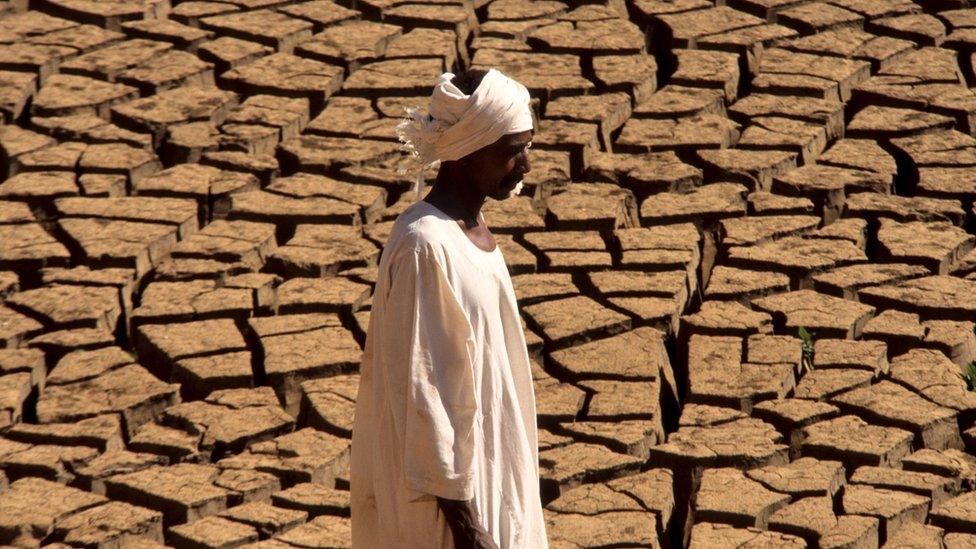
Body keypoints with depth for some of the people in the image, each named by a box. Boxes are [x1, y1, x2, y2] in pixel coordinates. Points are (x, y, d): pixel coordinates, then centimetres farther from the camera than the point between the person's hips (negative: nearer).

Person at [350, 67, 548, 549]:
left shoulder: (471, 227, 6)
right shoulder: (424, 245, -21)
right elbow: (420, 389, -21)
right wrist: (455, 508, -20)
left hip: (488, 468, 9)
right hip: (449, 480, -9)